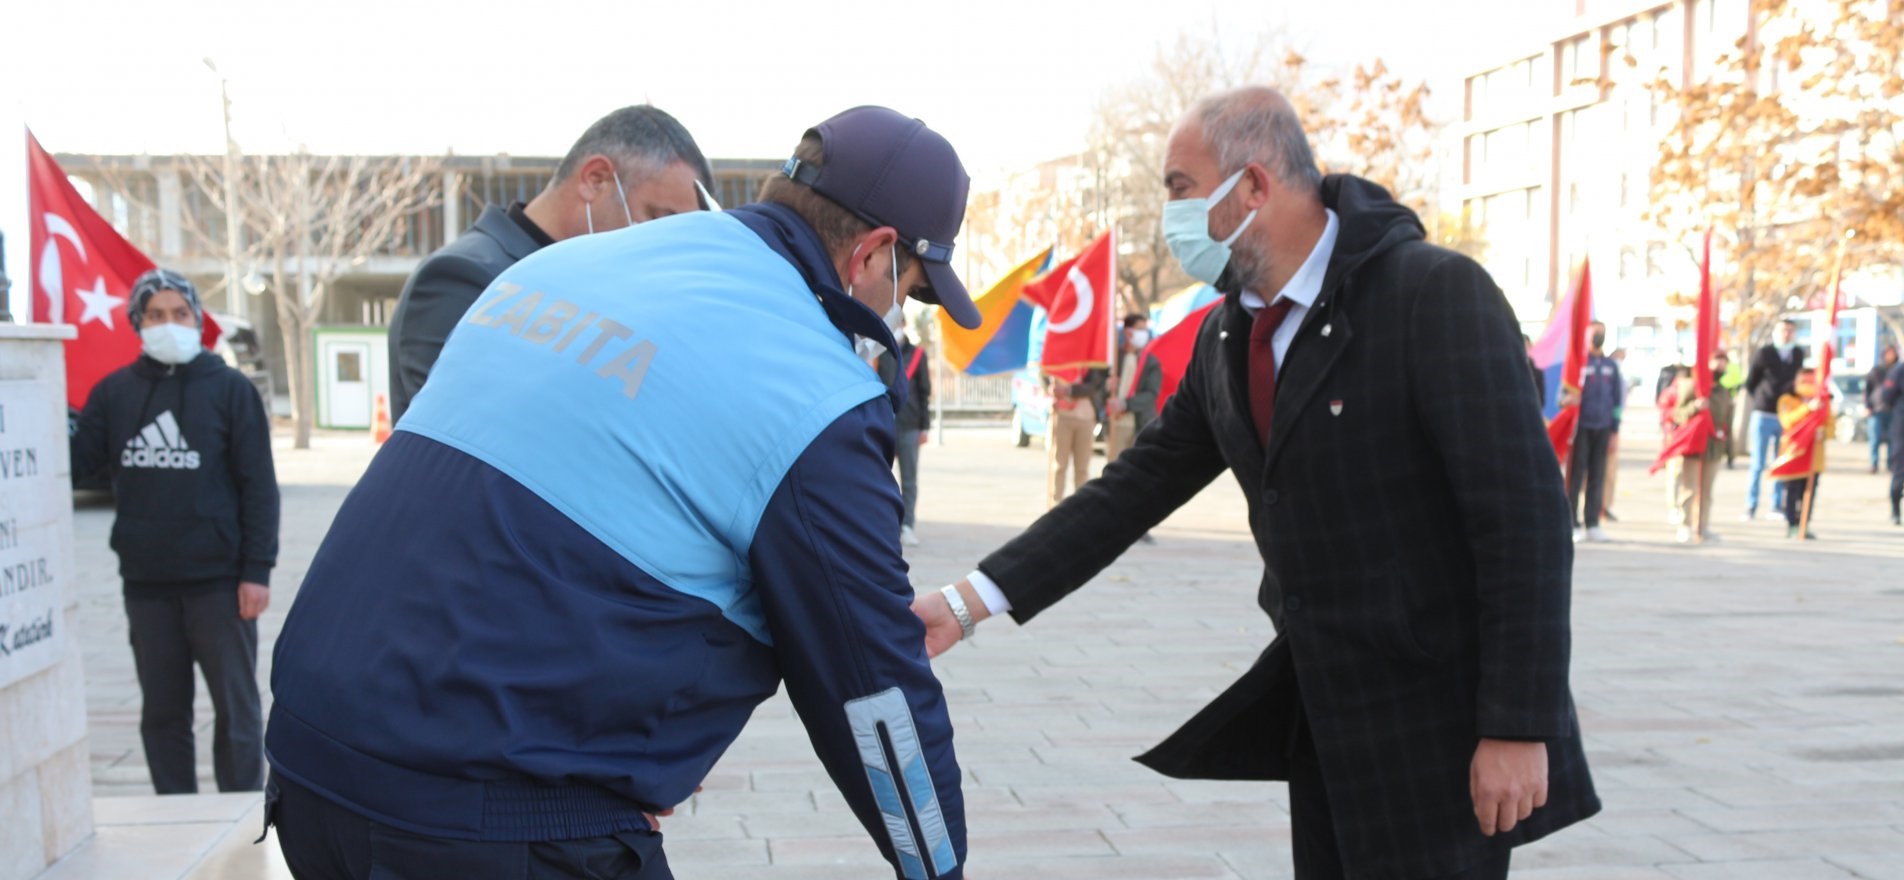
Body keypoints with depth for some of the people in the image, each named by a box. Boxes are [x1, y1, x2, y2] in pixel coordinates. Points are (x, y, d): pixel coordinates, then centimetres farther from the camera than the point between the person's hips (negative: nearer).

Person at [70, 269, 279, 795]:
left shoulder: (230, 388, -1)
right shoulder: (113, 392, 8)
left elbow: (259, 485, -4)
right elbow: (77, 459, 1)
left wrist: (257, 570, -9)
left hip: (218, 579, -3)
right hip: (145, 581, 4)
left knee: (236, 708, 3)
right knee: (162, 711, 11)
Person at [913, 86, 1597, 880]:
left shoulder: (1437, 294, -17)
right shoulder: (1226, 339, 5)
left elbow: (1525, 515, -19)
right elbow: (1137, 488, 7)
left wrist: (1518, 726, -21)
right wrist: (972, 599, -1)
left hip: (1442, 720, -7)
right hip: (1322, 720, 7)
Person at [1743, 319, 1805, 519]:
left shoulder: (1799, 355, 5)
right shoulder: (1764, 354, -4)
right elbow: (1749, 383, 3)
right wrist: (1762, 399, 5)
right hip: (1764, 415, -3)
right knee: (1758, 464, 0)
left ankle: (1778, 506, 10)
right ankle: (1751, 506, 5)